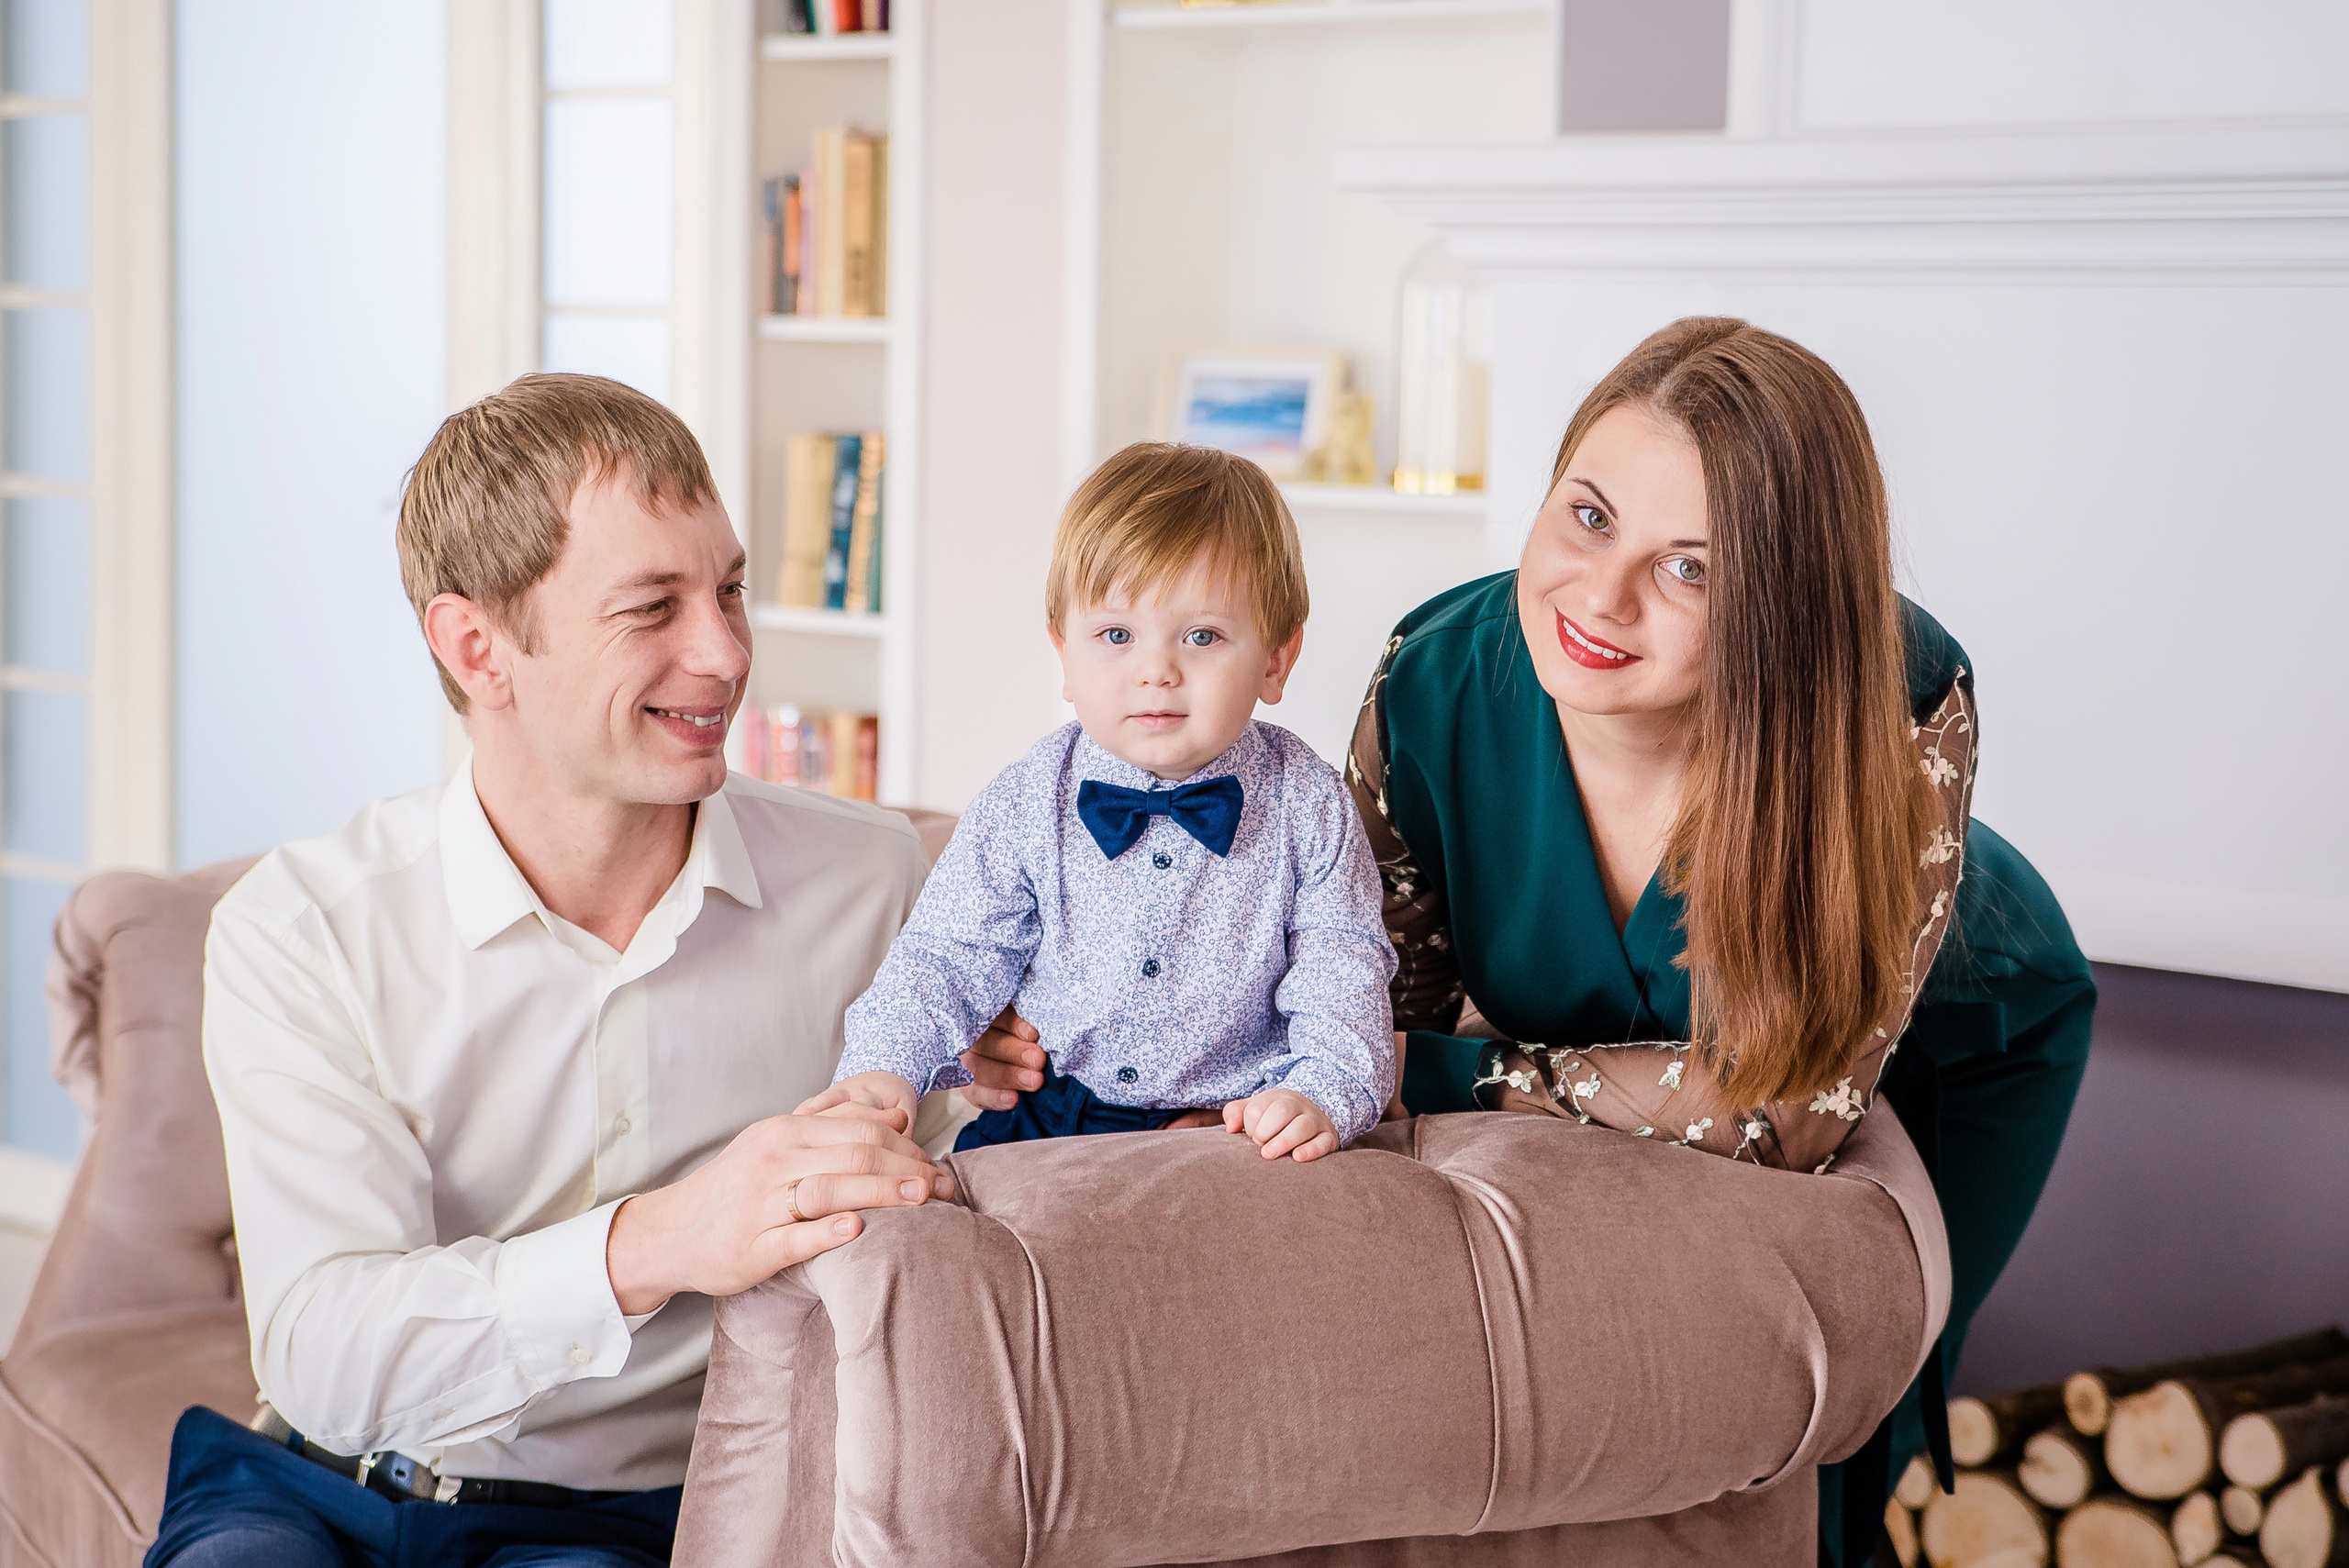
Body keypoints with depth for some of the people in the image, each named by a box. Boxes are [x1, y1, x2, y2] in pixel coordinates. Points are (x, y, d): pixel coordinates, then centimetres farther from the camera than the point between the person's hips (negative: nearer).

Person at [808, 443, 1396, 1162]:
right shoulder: (1027, 804, -2)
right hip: (1052, 1124, 1)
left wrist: (1322, 1095, -21)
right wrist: (885, 1065, -15)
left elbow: (1341, 979, -3)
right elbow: (949, 950, 2)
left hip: (1243, 1130, 0)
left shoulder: (1308, 807, -4)